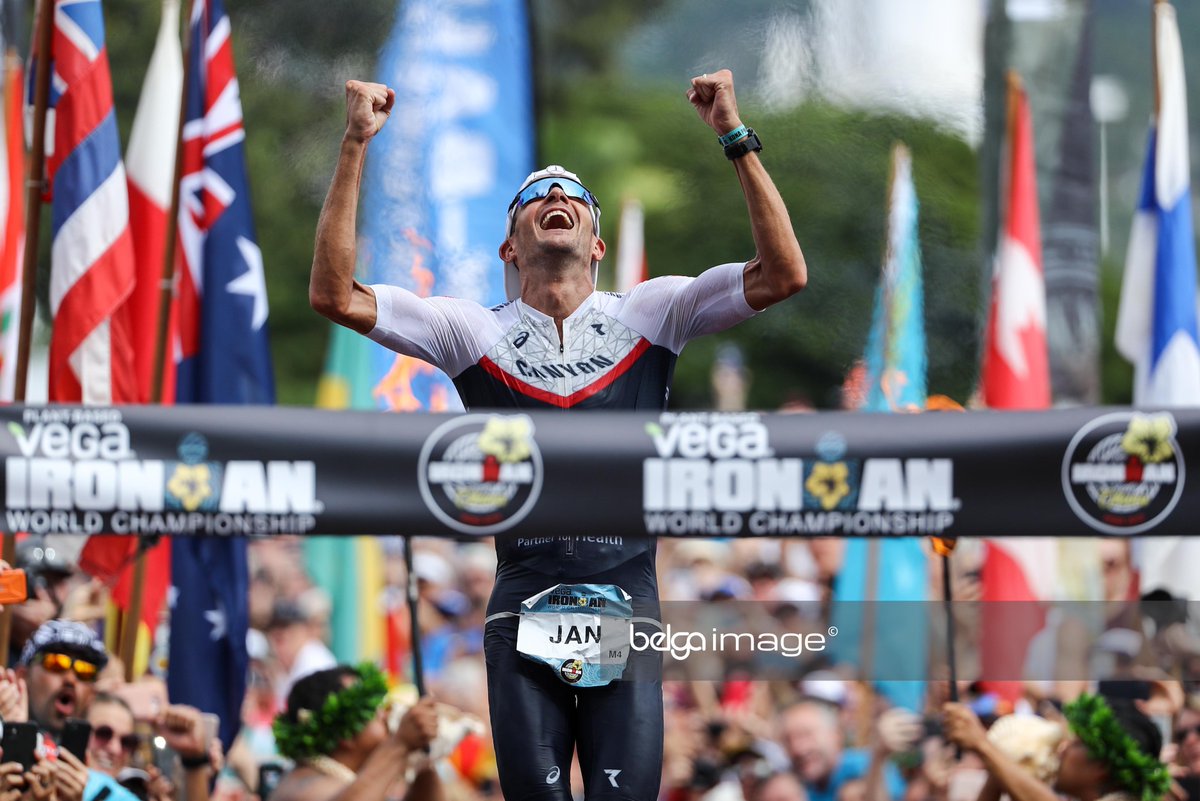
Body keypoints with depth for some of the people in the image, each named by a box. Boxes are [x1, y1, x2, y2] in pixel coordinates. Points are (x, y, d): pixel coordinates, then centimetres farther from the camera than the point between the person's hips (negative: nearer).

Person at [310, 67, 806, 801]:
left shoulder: (647, 314, 8)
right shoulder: (475, 332, 8)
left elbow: (783, 274, -2)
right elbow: (335, 294, -1)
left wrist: (738, 140, -7)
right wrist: (356, 145, -5)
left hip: (625, 600, 0)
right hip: (525, 601, 0)